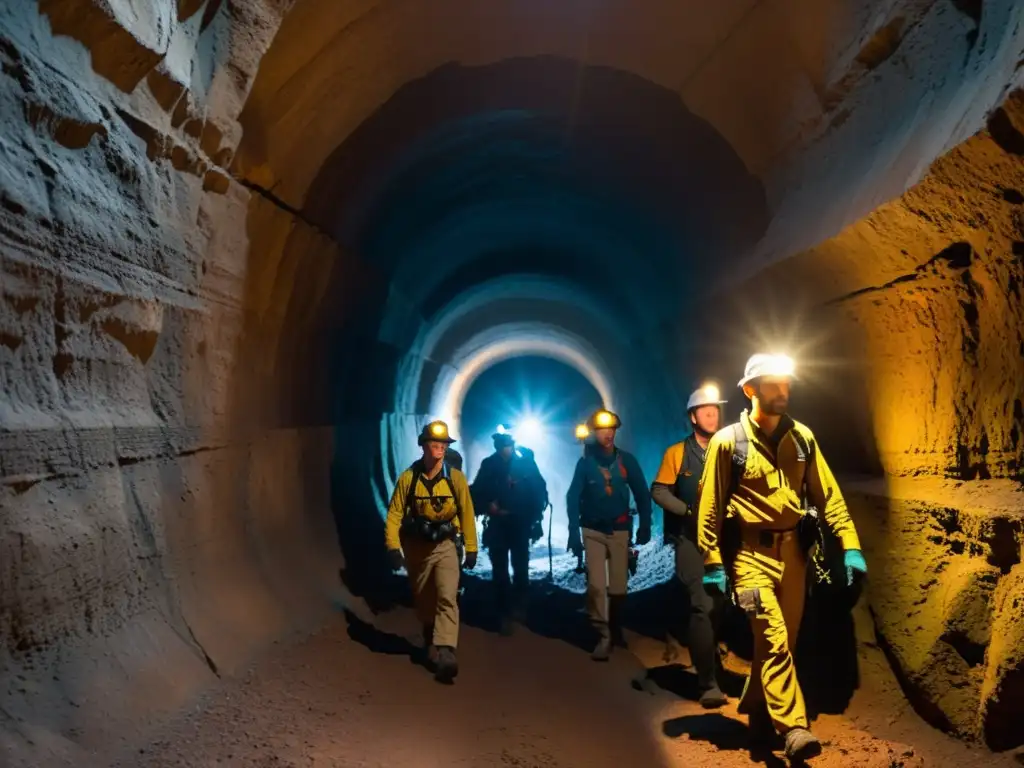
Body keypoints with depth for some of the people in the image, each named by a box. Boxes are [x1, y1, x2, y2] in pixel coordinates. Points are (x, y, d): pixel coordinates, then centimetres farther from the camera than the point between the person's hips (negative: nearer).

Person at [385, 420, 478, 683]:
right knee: (423, 600, 15)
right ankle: (431, 643, 38)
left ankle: (445, 653, -20)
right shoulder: (408, 477, -10)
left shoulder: (455, 478, -10)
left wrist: (471, 548, -2)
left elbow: (466, 513, -4)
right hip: (416, 546, 1)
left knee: (447, 597, -16)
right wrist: (393, 546, -17)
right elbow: (394, 513, -8)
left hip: (445, 545, -1)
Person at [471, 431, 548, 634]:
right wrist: (487, 506, -14)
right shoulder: (489, 465, -1)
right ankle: (505, 614, 10)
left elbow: (539, 491, -1)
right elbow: (477, 492, 3)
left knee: (521, 569, 10)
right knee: (500, 571, 1)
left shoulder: (526, 463, -4)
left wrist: (534, 518, -7)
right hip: (497, 525, 0)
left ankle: (519, 607, 30)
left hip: (520, 525, 0)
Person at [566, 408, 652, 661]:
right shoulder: (585, 462, -5)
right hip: (593, 531, -1)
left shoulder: (627, 460, -3)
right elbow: (573, 498, -8)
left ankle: (616, 630, 30)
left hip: (619, 530, 1)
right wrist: (573, 532, -15)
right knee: (596, 585, -9)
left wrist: (645, 526, -1)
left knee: (618, 585, 8)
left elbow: (642, 494, 3)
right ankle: (603, 636, 1)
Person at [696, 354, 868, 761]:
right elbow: (710, 506, -5)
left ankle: (757, 713, 31)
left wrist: (850, 545, -2)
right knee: (773, 638, -14)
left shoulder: (801, 437, 7)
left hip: (793, 551, 5)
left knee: (781, 639, 12)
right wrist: (713, 564, -8)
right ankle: (793, 728, -12)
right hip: (751, 552, -4)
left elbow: (827, 495, 7)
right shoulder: (728, 441, -5)